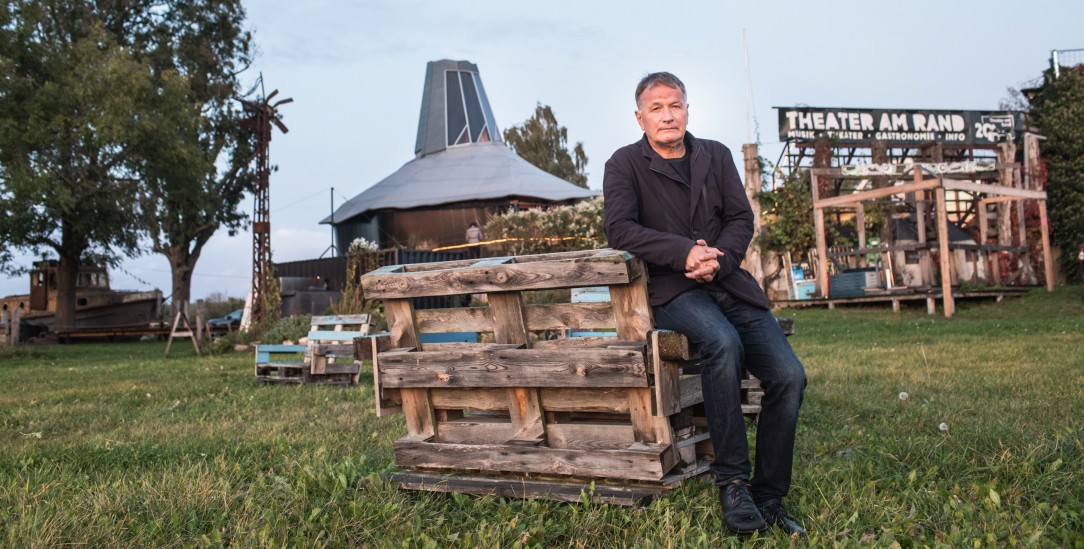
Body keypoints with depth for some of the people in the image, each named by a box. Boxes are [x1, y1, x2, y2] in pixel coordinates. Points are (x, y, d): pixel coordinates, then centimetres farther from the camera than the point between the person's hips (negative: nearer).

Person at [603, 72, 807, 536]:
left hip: (727, 281, 5)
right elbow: (620, 228, -10)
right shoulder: (625, 164, 3)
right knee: (723, 342, -36)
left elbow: (742, 218, 10)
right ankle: (732, 481, -24)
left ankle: (769, 498, 0)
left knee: (789, 376, -14)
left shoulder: (716, 155, 16)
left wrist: (719, 259, -12)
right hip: (671, 289, -4)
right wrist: (685, 252, -21)